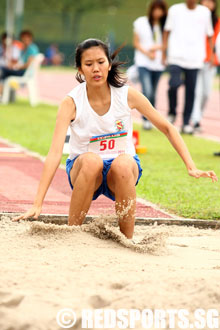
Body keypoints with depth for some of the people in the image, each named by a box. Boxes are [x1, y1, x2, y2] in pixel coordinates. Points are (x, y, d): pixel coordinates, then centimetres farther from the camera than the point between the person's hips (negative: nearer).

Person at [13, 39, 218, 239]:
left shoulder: (127, 95, -11)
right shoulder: (71, 102, -16)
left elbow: (167, 128, -1)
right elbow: (55, 153, -23)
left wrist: (191, 168, -10)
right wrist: (37, 204, -31)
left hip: (122, 172, 1)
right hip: (82, 170, -1)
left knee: (123, 163, -35)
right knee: (92, 160, -36)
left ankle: (127, 239, -21)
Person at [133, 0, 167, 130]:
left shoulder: (165, 25, 2)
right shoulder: (141, 22, 1)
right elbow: (136, 42, 4)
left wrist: (158, 47, -13)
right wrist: (147, 53, -10)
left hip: (158, 63, 2)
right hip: (143, 62, -2)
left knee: (152, 93, 7)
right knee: (147, 92, -16)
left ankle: (150, 119, 20)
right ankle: (146, 119, -6)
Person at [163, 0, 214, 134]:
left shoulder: (205, 12, 9)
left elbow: (209, 35, 16)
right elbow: (167, 31, 12)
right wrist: (164, 51, 5)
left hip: (195, 59, 2)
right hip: (176, 57, -1)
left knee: (191, 90, 1)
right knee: (174, 84, -19)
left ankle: (186, 123, 12)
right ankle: (172, 113, 7)